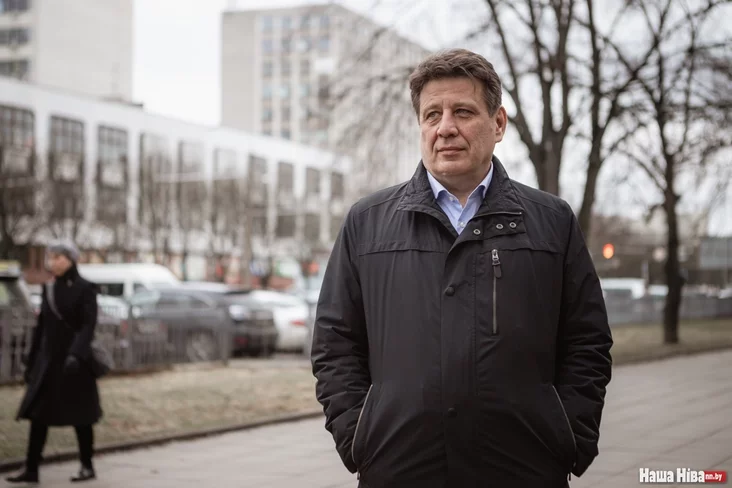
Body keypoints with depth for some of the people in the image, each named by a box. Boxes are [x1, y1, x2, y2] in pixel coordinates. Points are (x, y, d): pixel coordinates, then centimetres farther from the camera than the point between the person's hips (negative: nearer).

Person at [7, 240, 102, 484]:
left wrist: (76, 354, -31)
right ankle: (31, 470, 4)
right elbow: (41, 327, 13)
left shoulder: (84, 289, -8)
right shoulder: (49, 289, 9)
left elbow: (88, 325, -17)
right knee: (37, 414, 1)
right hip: (48, 362, 6)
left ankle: (87, 467, 16)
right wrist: (31, 361, 13)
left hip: (74, 362, -6)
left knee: (80, 416, 3)